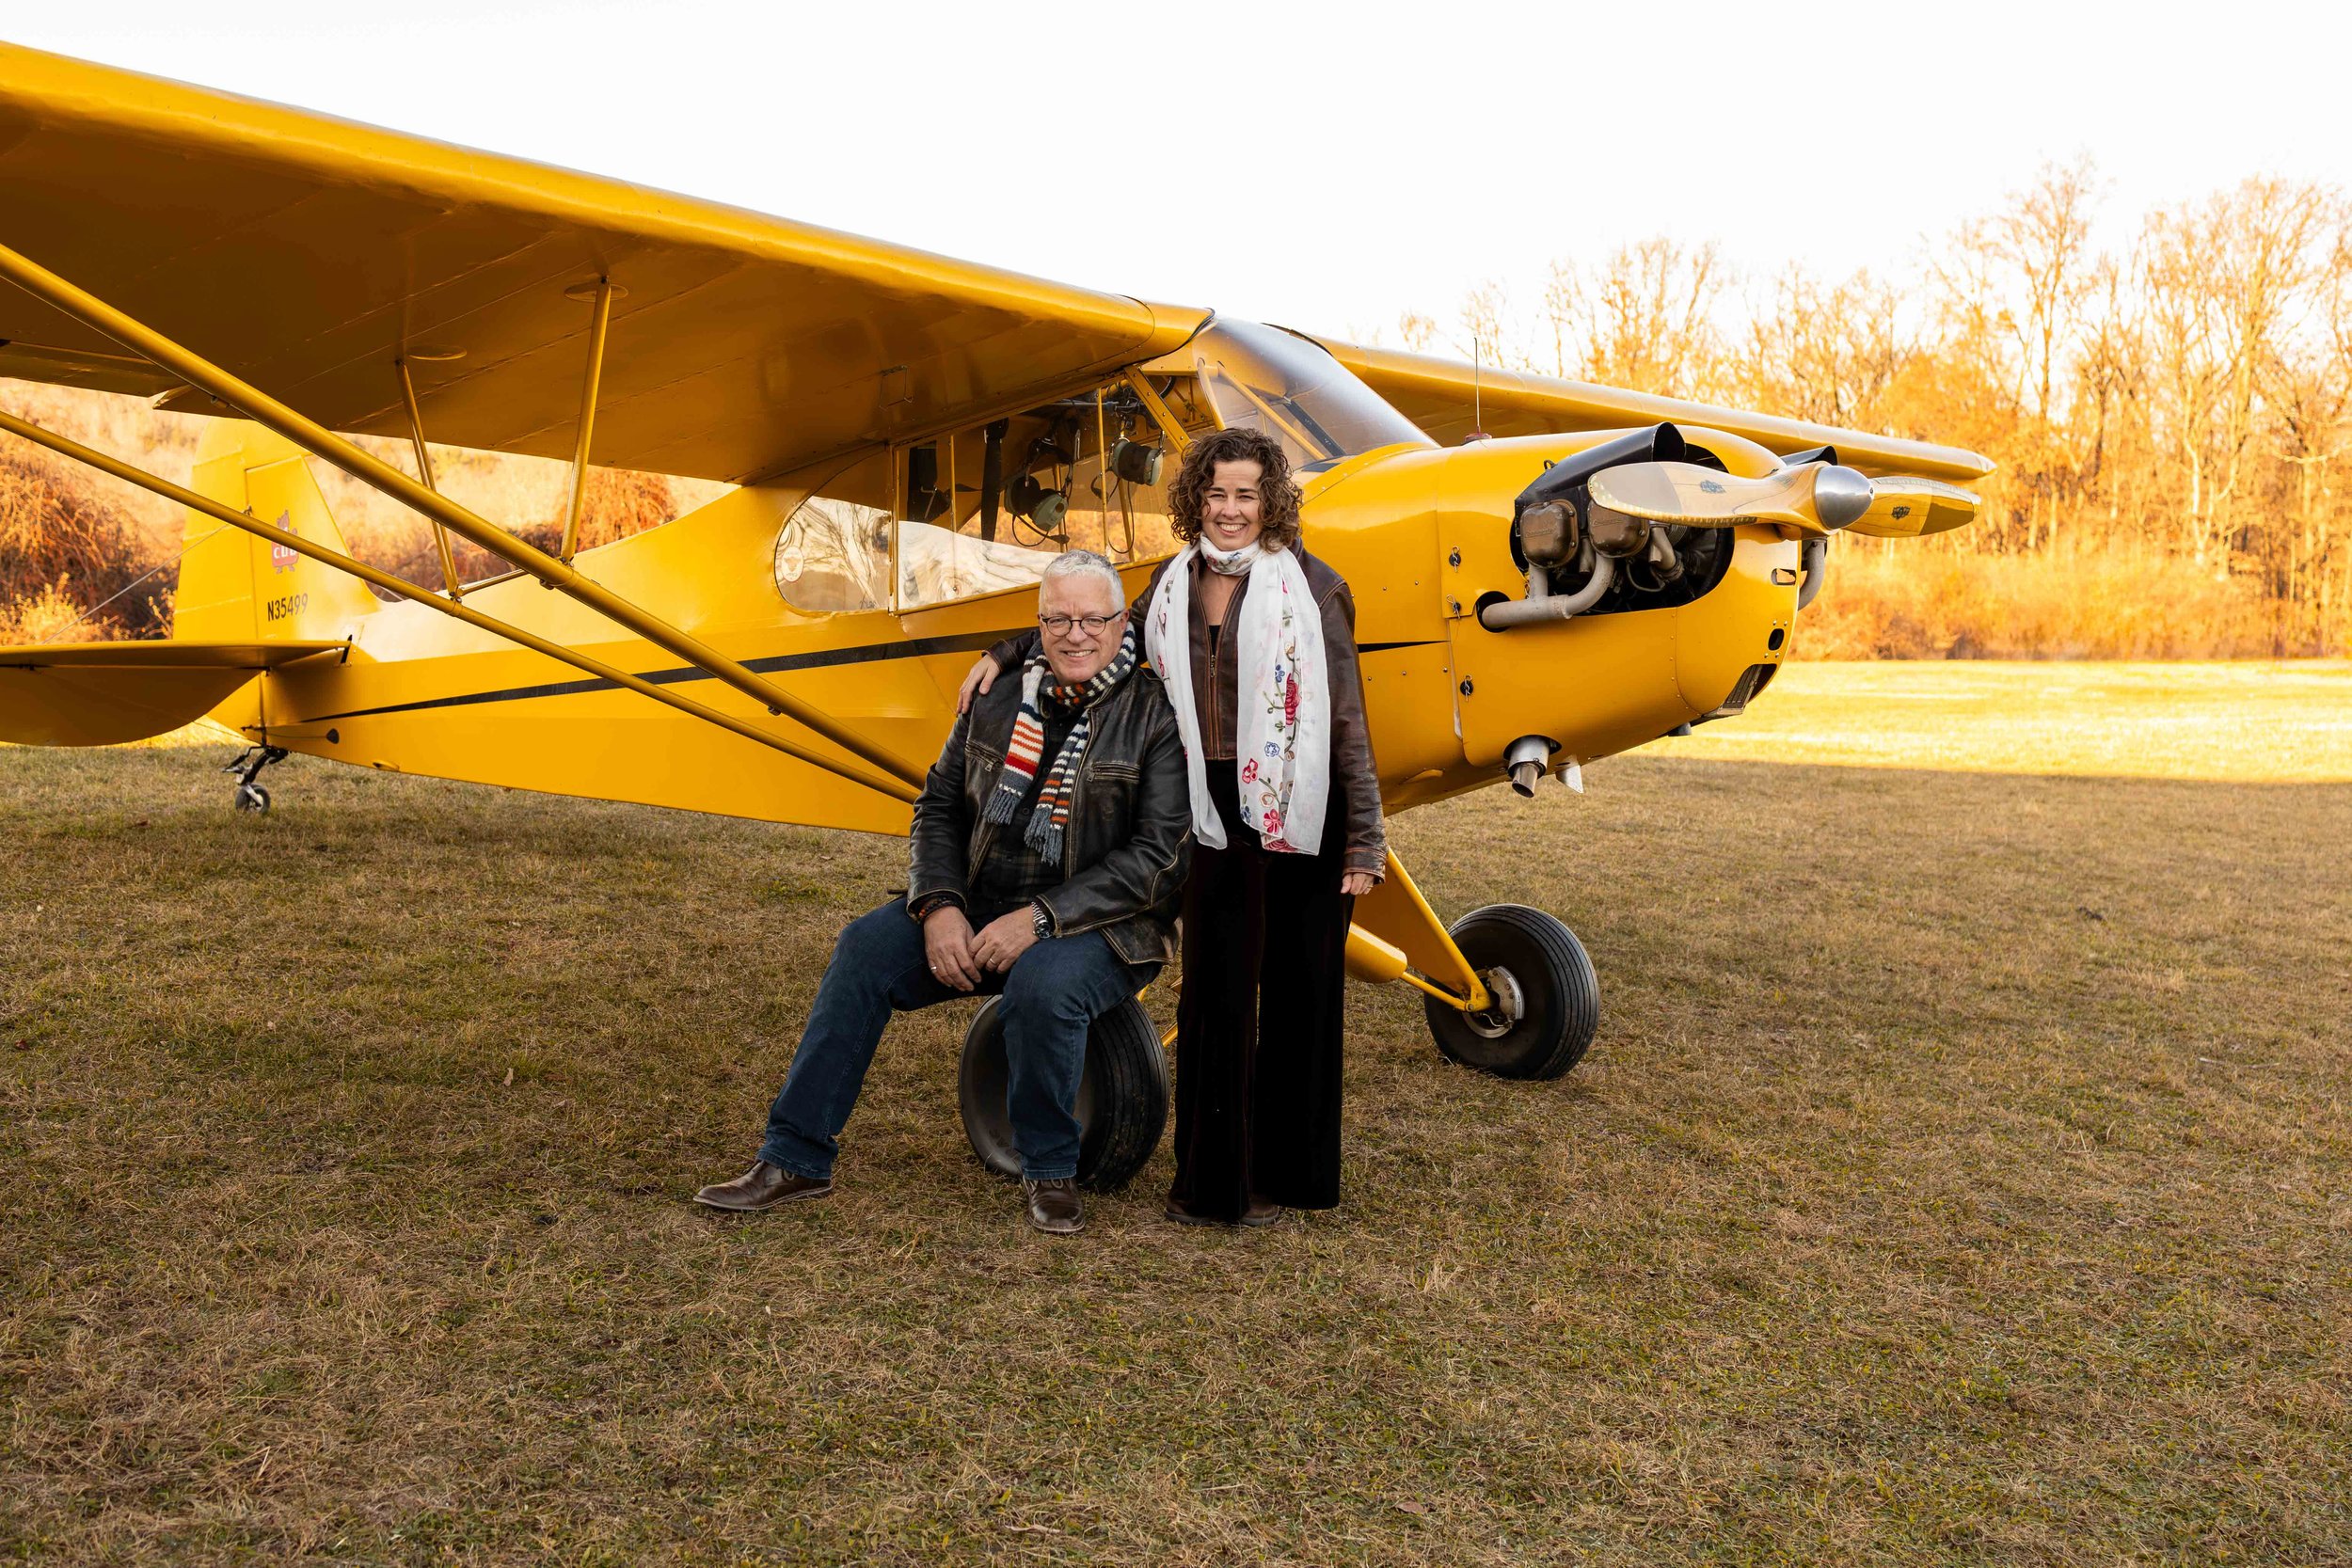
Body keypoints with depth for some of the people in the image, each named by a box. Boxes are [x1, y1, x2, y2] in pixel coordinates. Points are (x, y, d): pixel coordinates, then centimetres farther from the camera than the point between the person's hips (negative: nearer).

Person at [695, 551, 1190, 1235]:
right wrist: (939, 907, -8)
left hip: (1101, 926, -5)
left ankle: (1050, 1171, -10)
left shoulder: (1157, 718, -8)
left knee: (1043, 984, -36)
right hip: (982, 909, 5)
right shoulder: (999, 700, 7)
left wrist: (1041, 919, -22)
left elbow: (1158, 856, -16)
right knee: (866, 946, -14)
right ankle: (794, 1158, -6)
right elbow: (938, 808, 11)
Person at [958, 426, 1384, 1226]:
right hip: (1215, 814, 3)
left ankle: (1285, 1175, 21)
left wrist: (1365, 842, -8)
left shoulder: (1309, 586, -6)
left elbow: (1347, 721, -6)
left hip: (1301, 816, -3)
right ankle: (1211, 1177, 19)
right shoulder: (1173, 584, 7)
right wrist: (1006, 653, 21)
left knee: (1297, 990, 6)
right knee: (1213, 991, 5)